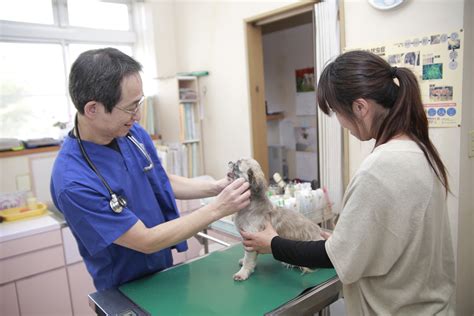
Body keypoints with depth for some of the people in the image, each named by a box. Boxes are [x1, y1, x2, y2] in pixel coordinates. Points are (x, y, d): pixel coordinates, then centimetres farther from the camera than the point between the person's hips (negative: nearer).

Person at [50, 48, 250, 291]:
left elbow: (164, 182, 4)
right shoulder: (73, 181, -31)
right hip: (125, 290, -5)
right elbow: (146, 241, -25)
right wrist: (217, 209, -25)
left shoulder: (133, 133, -12)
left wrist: (215, 188, -10)